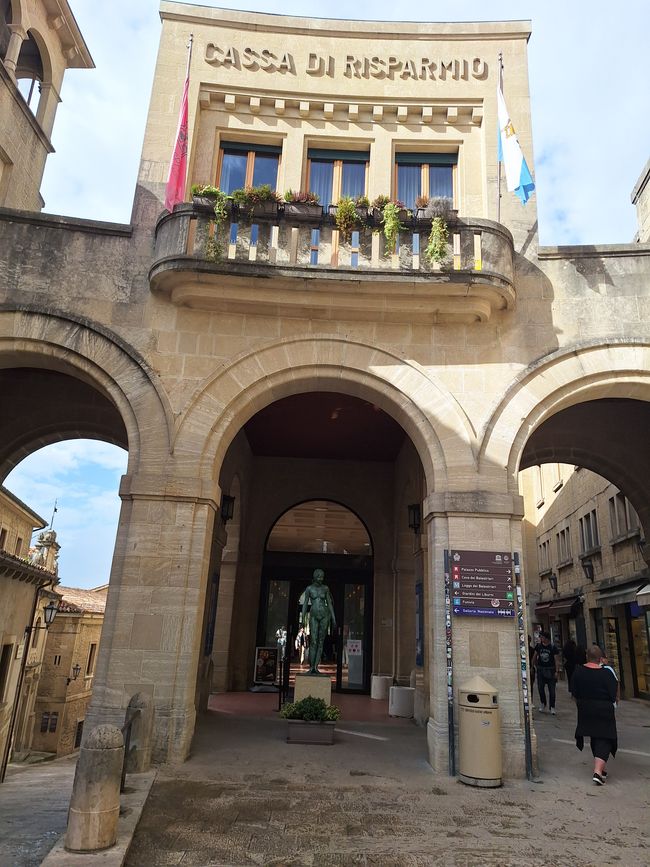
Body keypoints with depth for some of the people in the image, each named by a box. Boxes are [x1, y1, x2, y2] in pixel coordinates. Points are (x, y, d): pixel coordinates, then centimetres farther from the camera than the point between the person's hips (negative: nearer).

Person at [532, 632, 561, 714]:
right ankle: (543, 705, 23)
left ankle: (552, 707, 11)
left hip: (550, 670, -3)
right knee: (540, 688, 5)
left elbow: (557, 660, -10)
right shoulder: (539, 646, 2)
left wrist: (557, 671, -16)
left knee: (552, 690, 1)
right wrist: (536, 666, 12)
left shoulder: (553, 647, -9)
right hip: (541, 670, 3)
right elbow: (534, 657, 14)